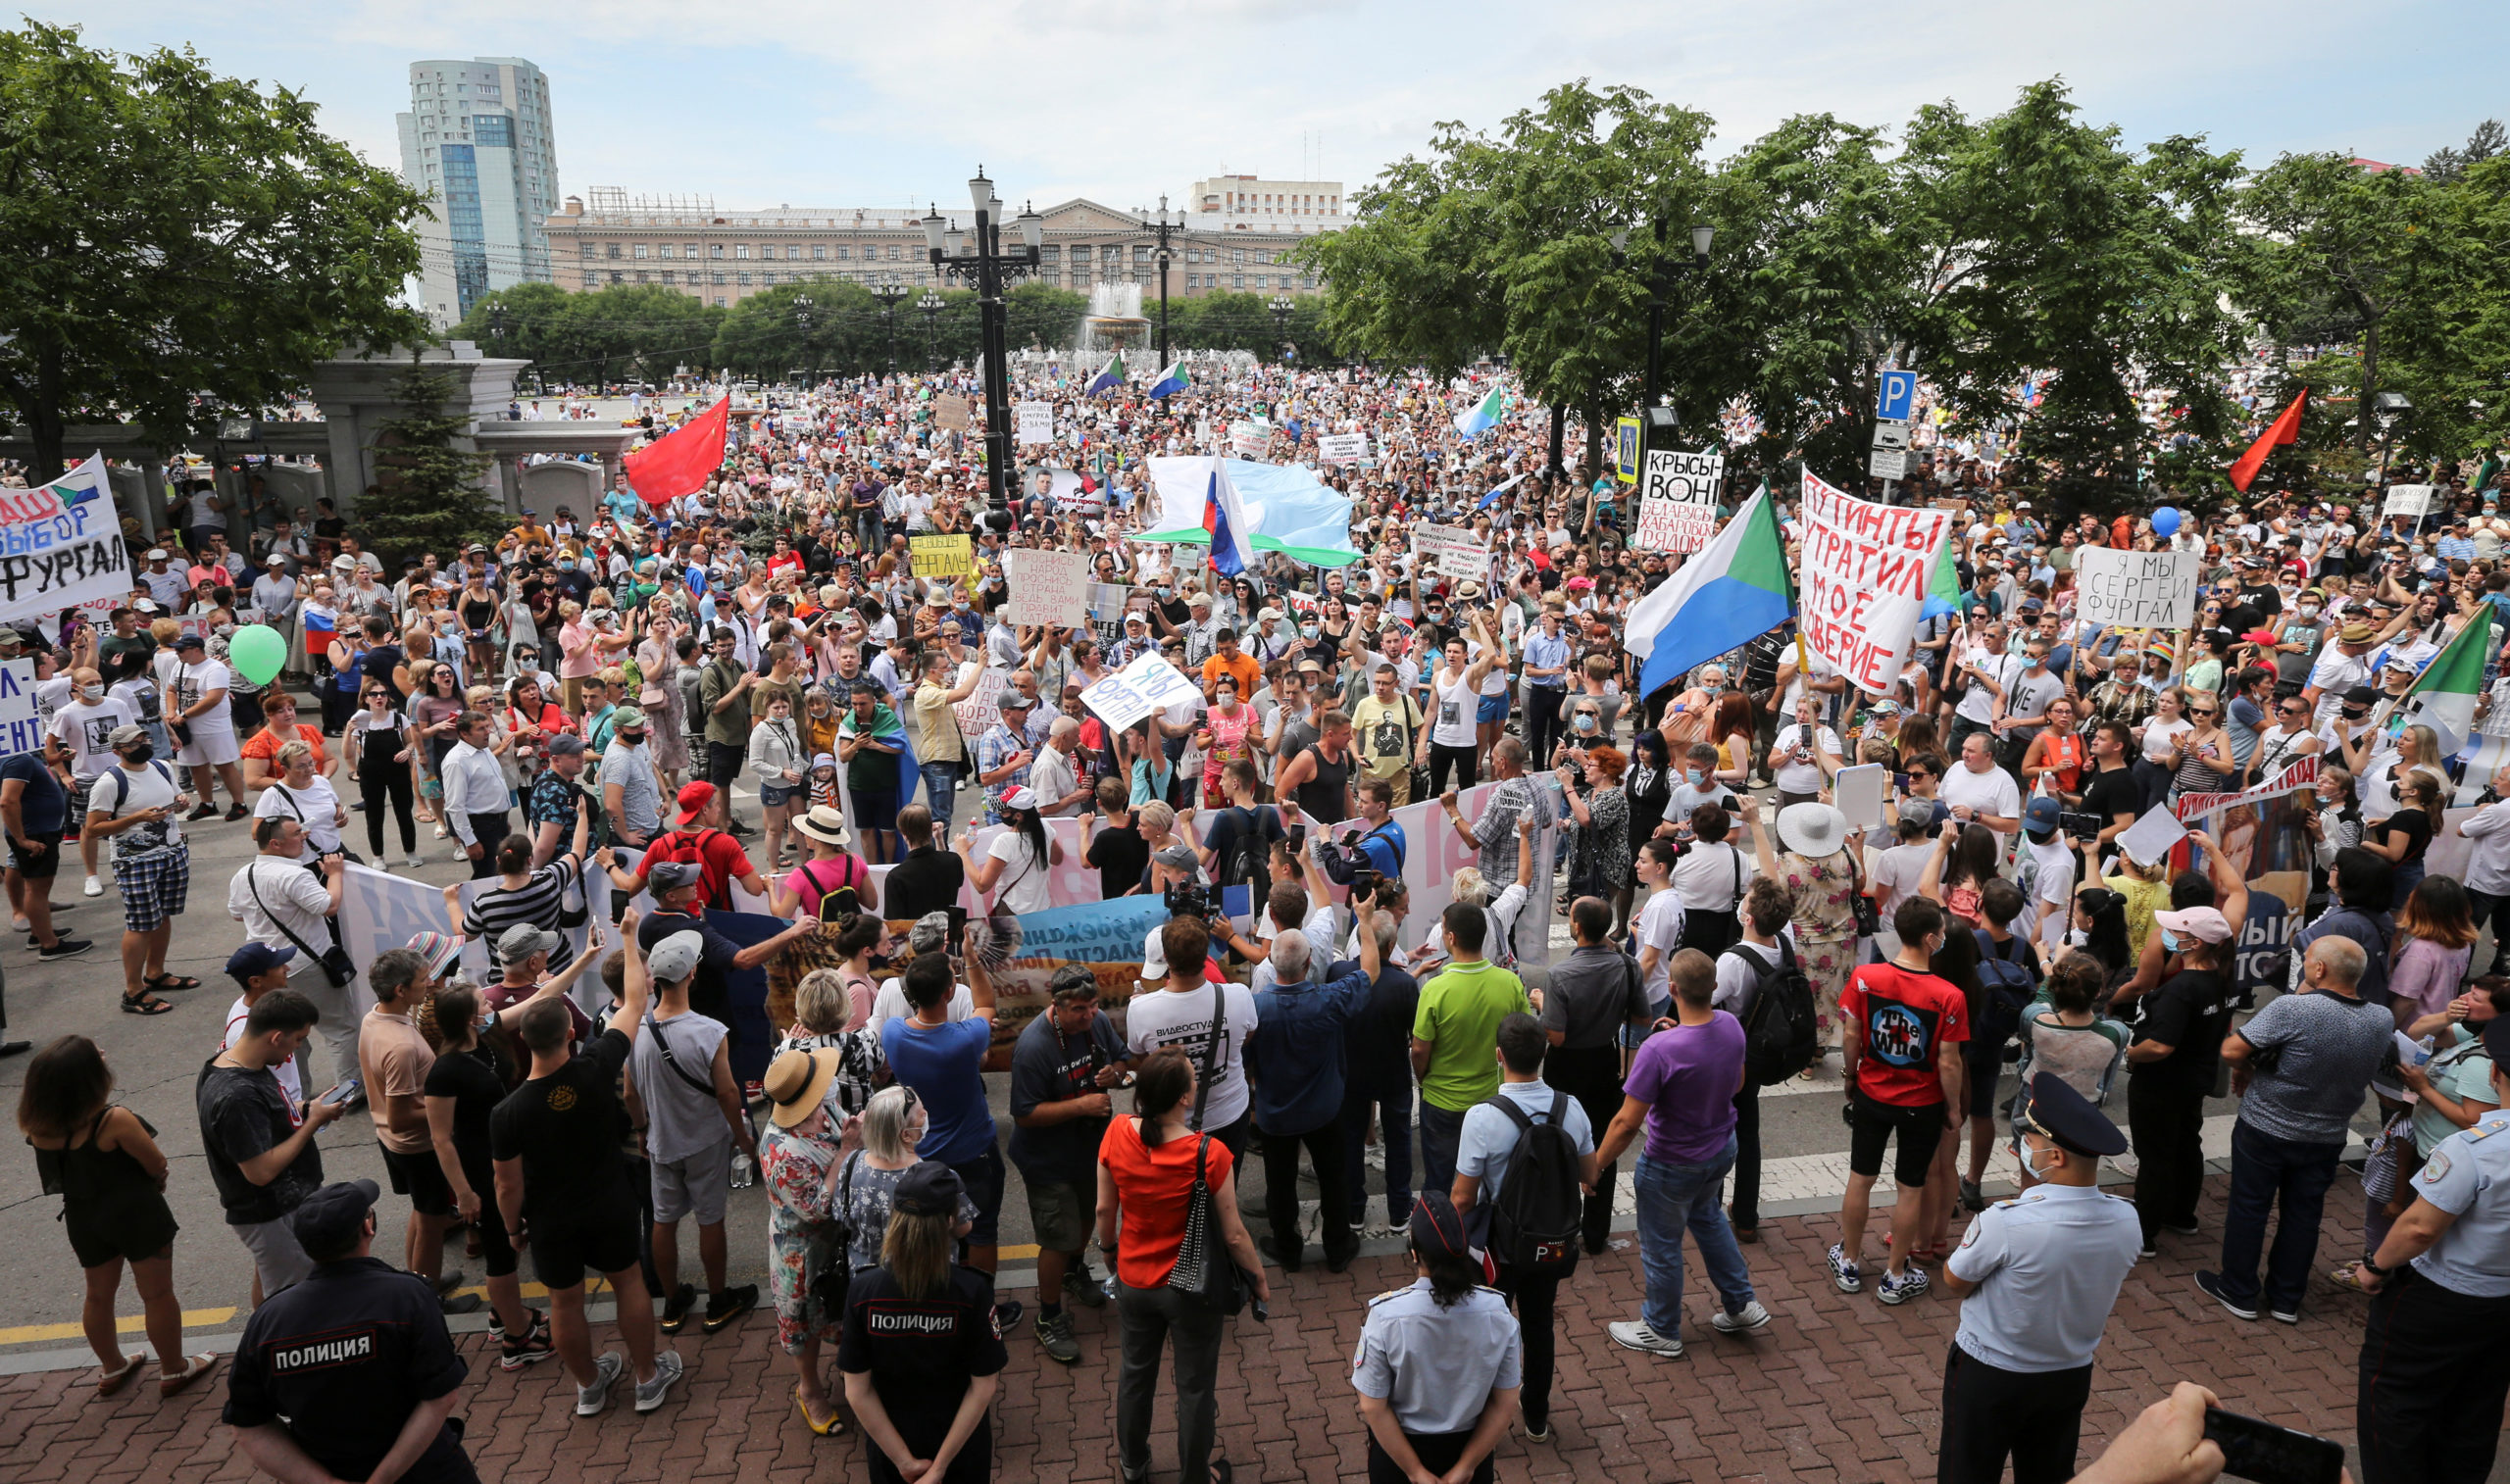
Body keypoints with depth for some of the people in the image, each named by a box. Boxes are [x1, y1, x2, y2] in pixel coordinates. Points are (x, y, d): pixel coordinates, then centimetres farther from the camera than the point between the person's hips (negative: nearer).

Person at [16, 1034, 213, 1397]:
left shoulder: (38, 1125, -13)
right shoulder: (115, 1121, -30)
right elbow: (157, 1165, -17)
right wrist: (157, 1182, 1)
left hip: (84, 1220, 6)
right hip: (136, 1215, -6)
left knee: (98, 1295, 25)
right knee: (157, 1295, 11)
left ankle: (112, 1368, 43)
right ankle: (174, 1370, 24)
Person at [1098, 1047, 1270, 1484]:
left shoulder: (1117, 1134, -20)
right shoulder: (1210, 1154, -30)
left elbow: (1105, 1209, -5)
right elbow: (1234, 1235, -19)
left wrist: (1109, 1248, 15)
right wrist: (1259, 1280, -1)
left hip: (1133, 1280, 4)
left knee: (1135, 1374, 28)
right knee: (1195, 1387, 20)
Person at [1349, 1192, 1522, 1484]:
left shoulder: (1385, 1316, -27)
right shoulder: (1497, 1312, -21)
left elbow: (1373, 1407, -19)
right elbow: (1506, 1405, -13)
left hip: (1397, 1449, -1)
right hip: (1470, 1446, 1)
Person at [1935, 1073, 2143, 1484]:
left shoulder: (2005, 1222, -34)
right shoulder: (2126, 1221, -16)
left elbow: (1955, 1282, -15)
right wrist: (2035, 1189, -5)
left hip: (1988, 1375, -5)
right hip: (2072, 1374, 5)